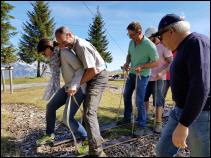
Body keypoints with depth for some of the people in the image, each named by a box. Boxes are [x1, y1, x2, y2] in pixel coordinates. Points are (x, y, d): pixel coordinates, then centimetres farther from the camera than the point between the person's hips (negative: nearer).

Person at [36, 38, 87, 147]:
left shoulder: (65, 52, -20)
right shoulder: (55, 56, 8)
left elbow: (81, 69, -23)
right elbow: (55, 73, 9)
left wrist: (74, 85, -33)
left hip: (78, 88, -9)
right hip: (68, 87, 9)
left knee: (68, 118, -11)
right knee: (50, 106, 13)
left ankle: (86, 139, 13)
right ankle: (49, 135, 33)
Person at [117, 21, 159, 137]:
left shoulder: (149, 45, -21)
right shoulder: (131, 42, -2)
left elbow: (156, 62, -17)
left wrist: (141, 67, -27)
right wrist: (127, 63, -7)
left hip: (142, 75, -7)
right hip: (132, 73, 7)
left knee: (139, 101, -7)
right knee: (126, 95, 16)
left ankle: (142, 126, 9)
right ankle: (127, 118, 35)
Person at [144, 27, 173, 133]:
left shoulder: (164, 46, -8)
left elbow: (171, 62, -12)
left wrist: (162, 73, -25)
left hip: (158, 78, -6)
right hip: (147, 77, 6)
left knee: (158, 100, -3)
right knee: (144, 97, 11)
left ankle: (158, 123, 6)